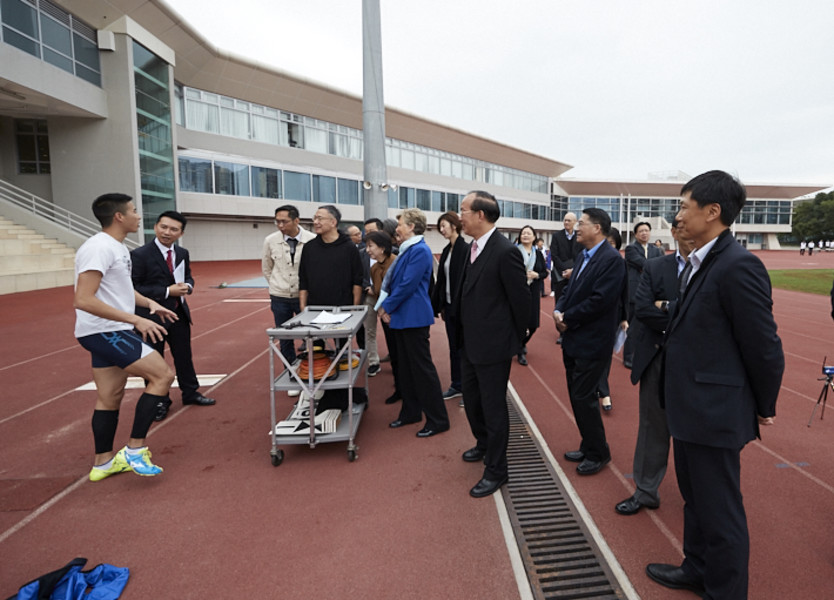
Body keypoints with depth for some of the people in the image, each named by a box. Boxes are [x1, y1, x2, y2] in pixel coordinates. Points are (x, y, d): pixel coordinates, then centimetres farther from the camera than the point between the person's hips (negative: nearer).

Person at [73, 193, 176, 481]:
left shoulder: (117, 247, 13)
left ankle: (104, 462, 27)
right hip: (103, 332, -10)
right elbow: (83, 300, -27)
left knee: (110, 397, 15)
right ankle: (135, 449, -3)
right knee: (162, 374, -12)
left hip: (111, 332, 10)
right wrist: (135, 320, -29)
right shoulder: (99, 247, -19)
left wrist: (150, 303, 12)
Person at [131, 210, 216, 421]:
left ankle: (190, 393, 33)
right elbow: (134, 288, -16)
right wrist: (167, 291, -22)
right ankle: (159, 402, 23)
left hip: (179, 313, 6)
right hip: (152, 316, -5)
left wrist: (188, 285, -7)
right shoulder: (139, 255, -14)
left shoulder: (182, 253, 4)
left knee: (184, 356, 17)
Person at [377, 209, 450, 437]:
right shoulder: (406, 250, 14)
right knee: (405, 366, 16)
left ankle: (438, 420, 7)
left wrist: (388, 307, -11)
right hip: (402, 316, 10)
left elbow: (408, 285, -21)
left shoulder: (420, 250, -16)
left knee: (422, 367, -3)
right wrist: (385, 307, 5)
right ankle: (411, 412, 29)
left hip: (414, 317, -10)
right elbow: (394, 282, 17)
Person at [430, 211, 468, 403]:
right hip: (449, 305, 8)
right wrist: (439, 305, 13)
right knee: (454, 347, 15)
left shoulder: (465, 249, -14)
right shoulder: (446, 250, 11)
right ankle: (457, 385, 27)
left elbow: (466, 279, -18)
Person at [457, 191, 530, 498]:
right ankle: (484, 446, 47)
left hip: (493, 345, -9)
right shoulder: (473, 246, 7)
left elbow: (521, 299, -15)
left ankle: (496, 470, 23)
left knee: (493, 407, 6)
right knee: (472, 400, 23)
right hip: (470, 343, 9)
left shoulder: (506, 251, -20)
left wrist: (514, 340, -4)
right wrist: (464, 333, 13)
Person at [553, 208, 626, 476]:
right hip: (573, 340, 9)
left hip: (591, 342, -9)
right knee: (577, 396, 16)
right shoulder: (583, 257, 13)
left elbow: (599, 300, -23)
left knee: (583, 397, -1)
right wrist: (558, 311, -4)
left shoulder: (612, 259, -16)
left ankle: (598, 453, 18)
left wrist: (567, 318, -15)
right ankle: (588, 447, 32)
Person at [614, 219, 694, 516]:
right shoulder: (654, 268, 2)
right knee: (653, 427, 13)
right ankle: (646, 491, 28)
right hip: (658, 359, 2)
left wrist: (667, 307, -16)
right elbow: (642, 309, -11)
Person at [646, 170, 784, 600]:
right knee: (695, 499, 25)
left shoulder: (738, 266, -21)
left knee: (720, 512, 8)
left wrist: (764, 407, -6)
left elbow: (764, 346, -16)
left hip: (716, 412, -10)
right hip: (692, 406, 10)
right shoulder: (696, 263, 8)